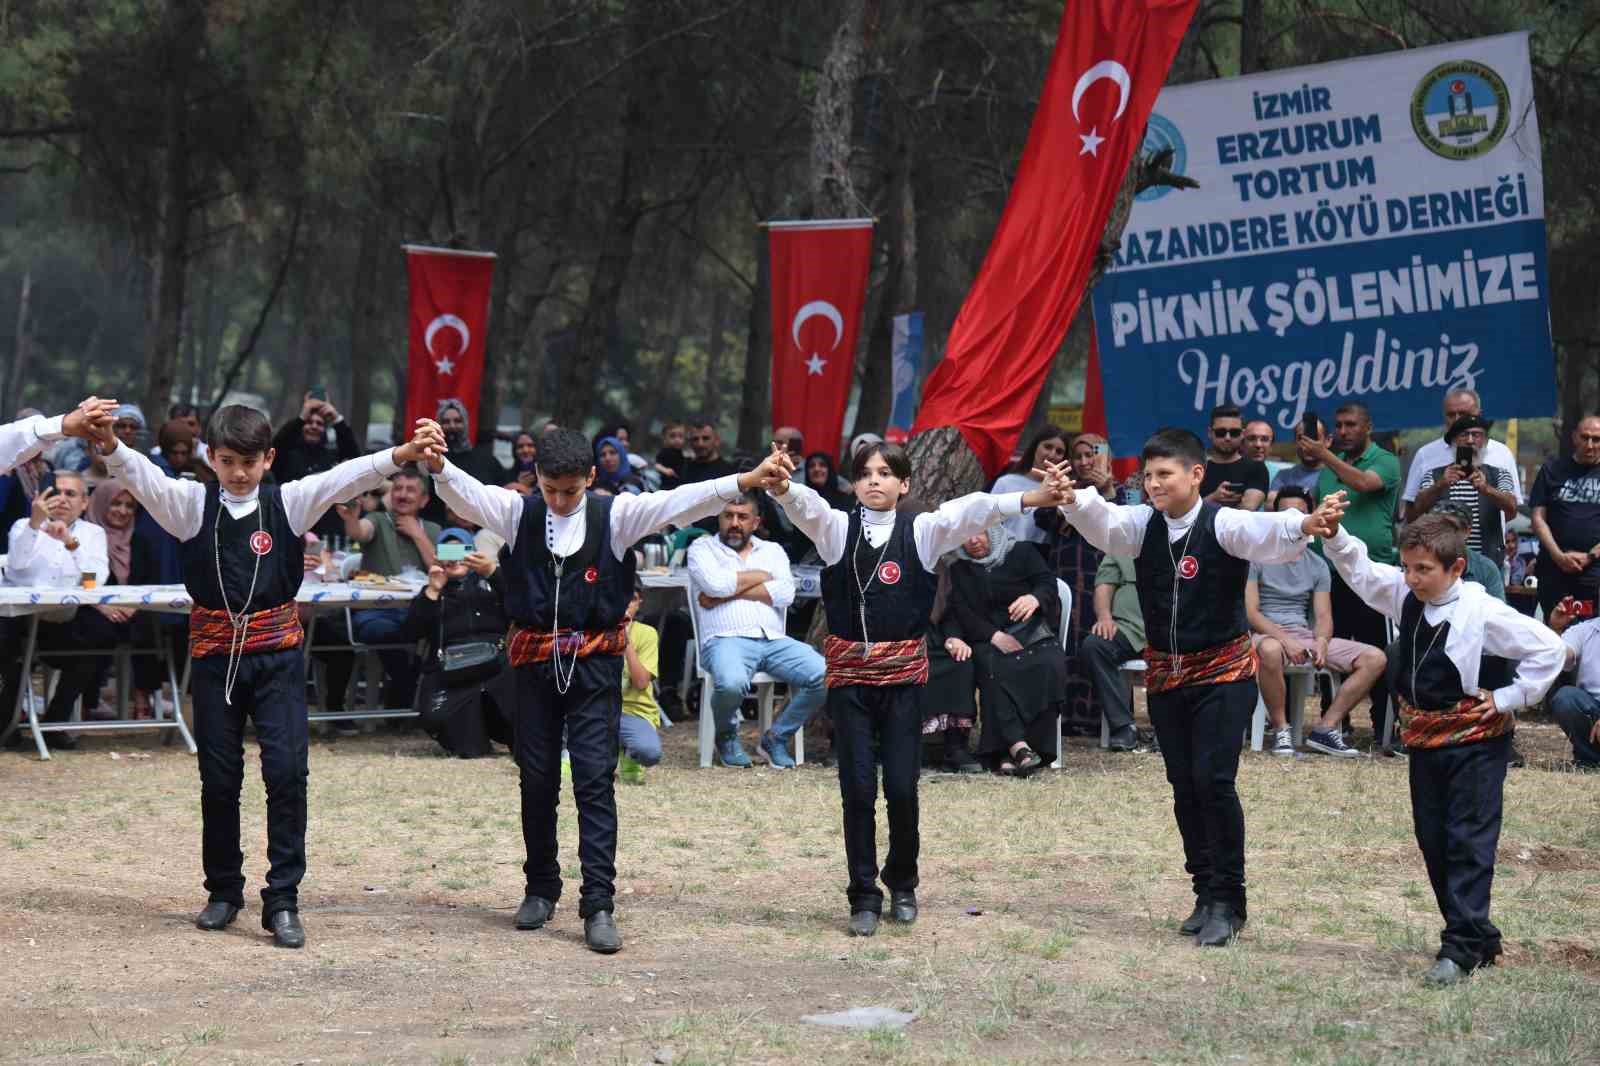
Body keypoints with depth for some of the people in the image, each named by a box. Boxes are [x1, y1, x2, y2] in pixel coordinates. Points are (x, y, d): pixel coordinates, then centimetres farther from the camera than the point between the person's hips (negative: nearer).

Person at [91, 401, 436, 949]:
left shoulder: (289, 502, 1)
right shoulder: (192, 504, 1)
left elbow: (344, 478, -13)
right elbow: (142, 476, -14)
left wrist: (400, 455, -29)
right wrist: (110, 447, -36)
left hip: (277, 653, -1)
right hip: (214, 653, 1)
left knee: (287, 770, -10)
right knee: (218, 777, 7)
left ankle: (282, 900, -4)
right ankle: (224, 891, 24)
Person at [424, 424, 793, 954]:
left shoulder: (616, 515, -3)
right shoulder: (518, 513, 0)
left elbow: (679, 502, -15)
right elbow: (467, 494, -16)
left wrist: (742, 482, -30)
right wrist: (438, 466, -39)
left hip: (594, 664, -2)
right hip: (535, 662, 2)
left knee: (595, 780, -6)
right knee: (537, 780, 10)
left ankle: (598, 905, -7)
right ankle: (541, 889, 24)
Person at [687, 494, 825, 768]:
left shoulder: (772, 550, 23)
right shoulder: (703, 548, 14)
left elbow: (785, 593, 3)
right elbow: (715, 583, -8)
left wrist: (730, 593, -3)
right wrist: (761, 576, 6)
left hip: (775, 640, 4)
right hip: (727, 640, -4)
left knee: (825, 675, -23)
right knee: (732, 682, -39)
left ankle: (778, 737, -1)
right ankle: (727, 736, -3)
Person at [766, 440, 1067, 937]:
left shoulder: (921, 532, 4)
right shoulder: (837, 528, 3)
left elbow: (968, 511, -12)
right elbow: (806, 506, -17)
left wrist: (1027, 499, -27)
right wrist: (781, 487, -41)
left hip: (902, 673, 0)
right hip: (849, 673, 0)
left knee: (902, 787, -1)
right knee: (858, 789, -1)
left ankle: (902, 884, 23)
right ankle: (864, 897, 10)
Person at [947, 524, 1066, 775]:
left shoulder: (1022, 555, 14)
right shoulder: (959, 571, 17)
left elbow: (1048, 583, 2)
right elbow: (961, 613, 4)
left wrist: (1035, 598, -24)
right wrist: (994, 636, -14)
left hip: (1034, 633, 0)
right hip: (989, 639, 0)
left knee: (1050, 665, -33)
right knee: (992, 668, -35)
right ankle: (1018, 746, -47)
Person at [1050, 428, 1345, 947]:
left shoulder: (1223, 524, -16)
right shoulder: (1143, 525, -2)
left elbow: (1265, 532, -35)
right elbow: (1103, 522, -21)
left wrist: (1306, 524, -57)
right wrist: (1073, 500, -44)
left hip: (1223, 671, -5)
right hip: (1165, 674, 5)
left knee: (1213, 781, -12)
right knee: (1184, 786, 9)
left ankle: (1228, 902, 0)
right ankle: (1207, 894, 22)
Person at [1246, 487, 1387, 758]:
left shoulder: (1317, 565, 16)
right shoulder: (1257, 556, 0)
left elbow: (1323, 616, 9)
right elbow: (1250, 612, -9)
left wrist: (1321, 642, -14)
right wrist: (1285, 639, -23)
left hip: (1305, 634, 6)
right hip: (1268, 634, -6)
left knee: (1375, 658, -11)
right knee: (1270, 651, -44)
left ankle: (1325, 728, -15)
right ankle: (1280, 729, -24)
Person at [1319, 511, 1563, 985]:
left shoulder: (1481, 612, -17)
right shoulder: (1404, 596, 1)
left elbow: (1549, 648, -15)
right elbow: (1359, 569, 0)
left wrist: (1508, 699, -12)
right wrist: (1334, 535, -19)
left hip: (1474, 738, -7)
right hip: (1423, 738, 7)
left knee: (1469, 843, -7)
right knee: (1433, 841, 11)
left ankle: (1461, 948, -7)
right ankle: (1478, 938, 23)